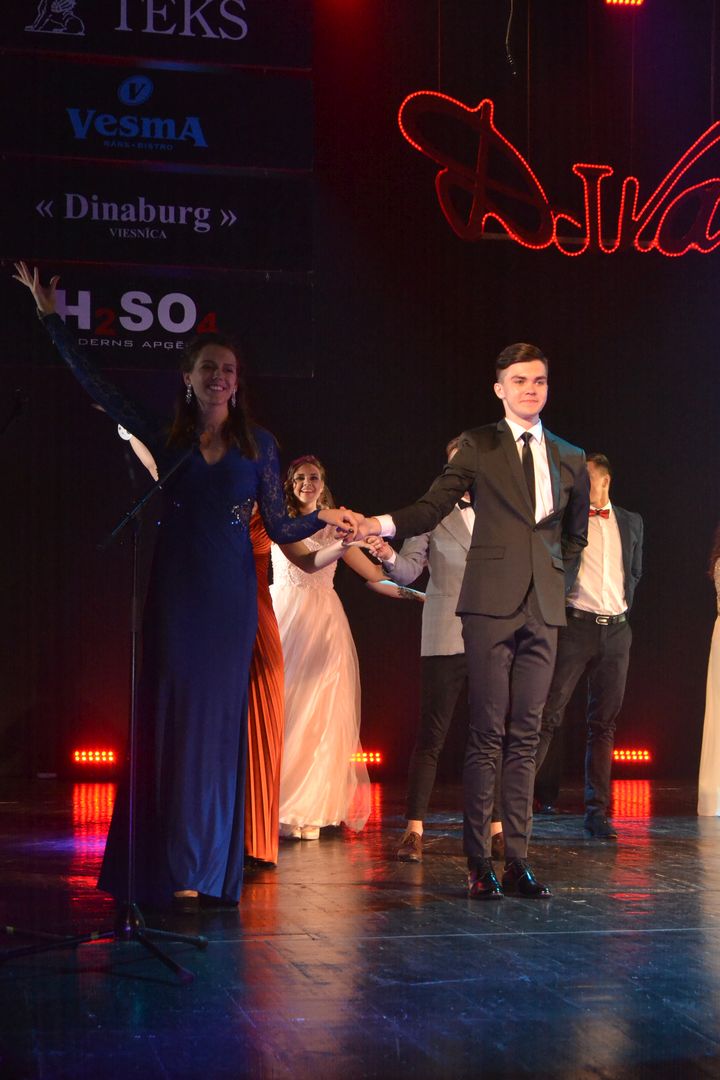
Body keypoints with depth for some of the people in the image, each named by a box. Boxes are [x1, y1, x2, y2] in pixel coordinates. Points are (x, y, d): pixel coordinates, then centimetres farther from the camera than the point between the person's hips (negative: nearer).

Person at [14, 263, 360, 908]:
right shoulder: (167, 442, 8)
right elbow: (98, 388, 9)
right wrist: (52, 319, 8)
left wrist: (325, 519, -8)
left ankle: (209, 869, 6)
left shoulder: (258, 444, 8)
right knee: (170, 719, -2)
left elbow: (280, 527, 9)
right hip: (175, 593, 0)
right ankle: (171, 870, 3)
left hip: (231, 595, 0)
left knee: (218, 721, 1)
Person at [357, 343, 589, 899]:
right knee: (487, 734, -5)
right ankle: (479, 862, -1)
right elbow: (433, 507, 0)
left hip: (543, 608, 3)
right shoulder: (479, 446, 6)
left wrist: (555, 572, 14)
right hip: (492, 604, -3)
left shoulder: (570, 458, 15)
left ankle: (517, 861, 8)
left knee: (525, 735, 4)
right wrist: (380, 524, -15)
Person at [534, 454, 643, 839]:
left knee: (604, 723, 6)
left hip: (616, 630, 4)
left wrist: (625, 601, 14)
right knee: (548, 715, -9)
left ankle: (597, 812, 10)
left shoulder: (631, 522, 13)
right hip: (576, 626, -4)